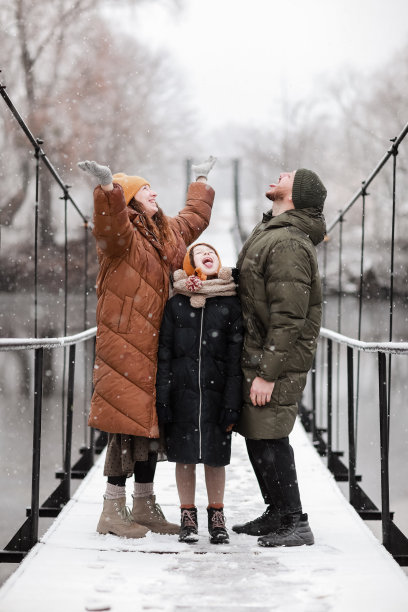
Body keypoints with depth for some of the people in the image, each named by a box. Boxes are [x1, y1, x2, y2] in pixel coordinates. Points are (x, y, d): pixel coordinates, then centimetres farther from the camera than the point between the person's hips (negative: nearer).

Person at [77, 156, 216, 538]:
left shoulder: (167, 234, 20)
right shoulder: (121, 234, -7)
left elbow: (194, 219, 40)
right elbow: (110, 220, -31)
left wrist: (200, 182, 49)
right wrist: (107, 186, -47)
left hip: (155, 345, 9)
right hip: (124, 343, -8)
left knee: (151, 423, 11)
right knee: (127, 424, -9)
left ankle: (145, 507, 21)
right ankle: (113, 512, -2)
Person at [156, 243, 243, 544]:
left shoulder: (230, 304, 4)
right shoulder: (175, 305, 5)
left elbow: (235, 357, 1)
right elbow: (164, 353, 4)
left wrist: (232, 404, -5)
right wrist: (162, 399, -3)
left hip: (216, 392, 0)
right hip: (182, 392, 0)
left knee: (216, 456, 6)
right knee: (185, 455, 5)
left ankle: (217, 515, 20)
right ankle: (188, 516, 18)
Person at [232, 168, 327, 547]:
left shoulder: (288, 244, -19)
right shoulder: (269, 231, 13)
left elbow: (288, 318, -22)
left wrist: (267, 374, -22)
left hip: (276, 359, -10)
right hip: (257, 354, 10)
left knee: (268, 439, -7)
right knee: (256, 436, 14)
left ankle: (294, 524, 2)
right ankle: (276, 514, 26)